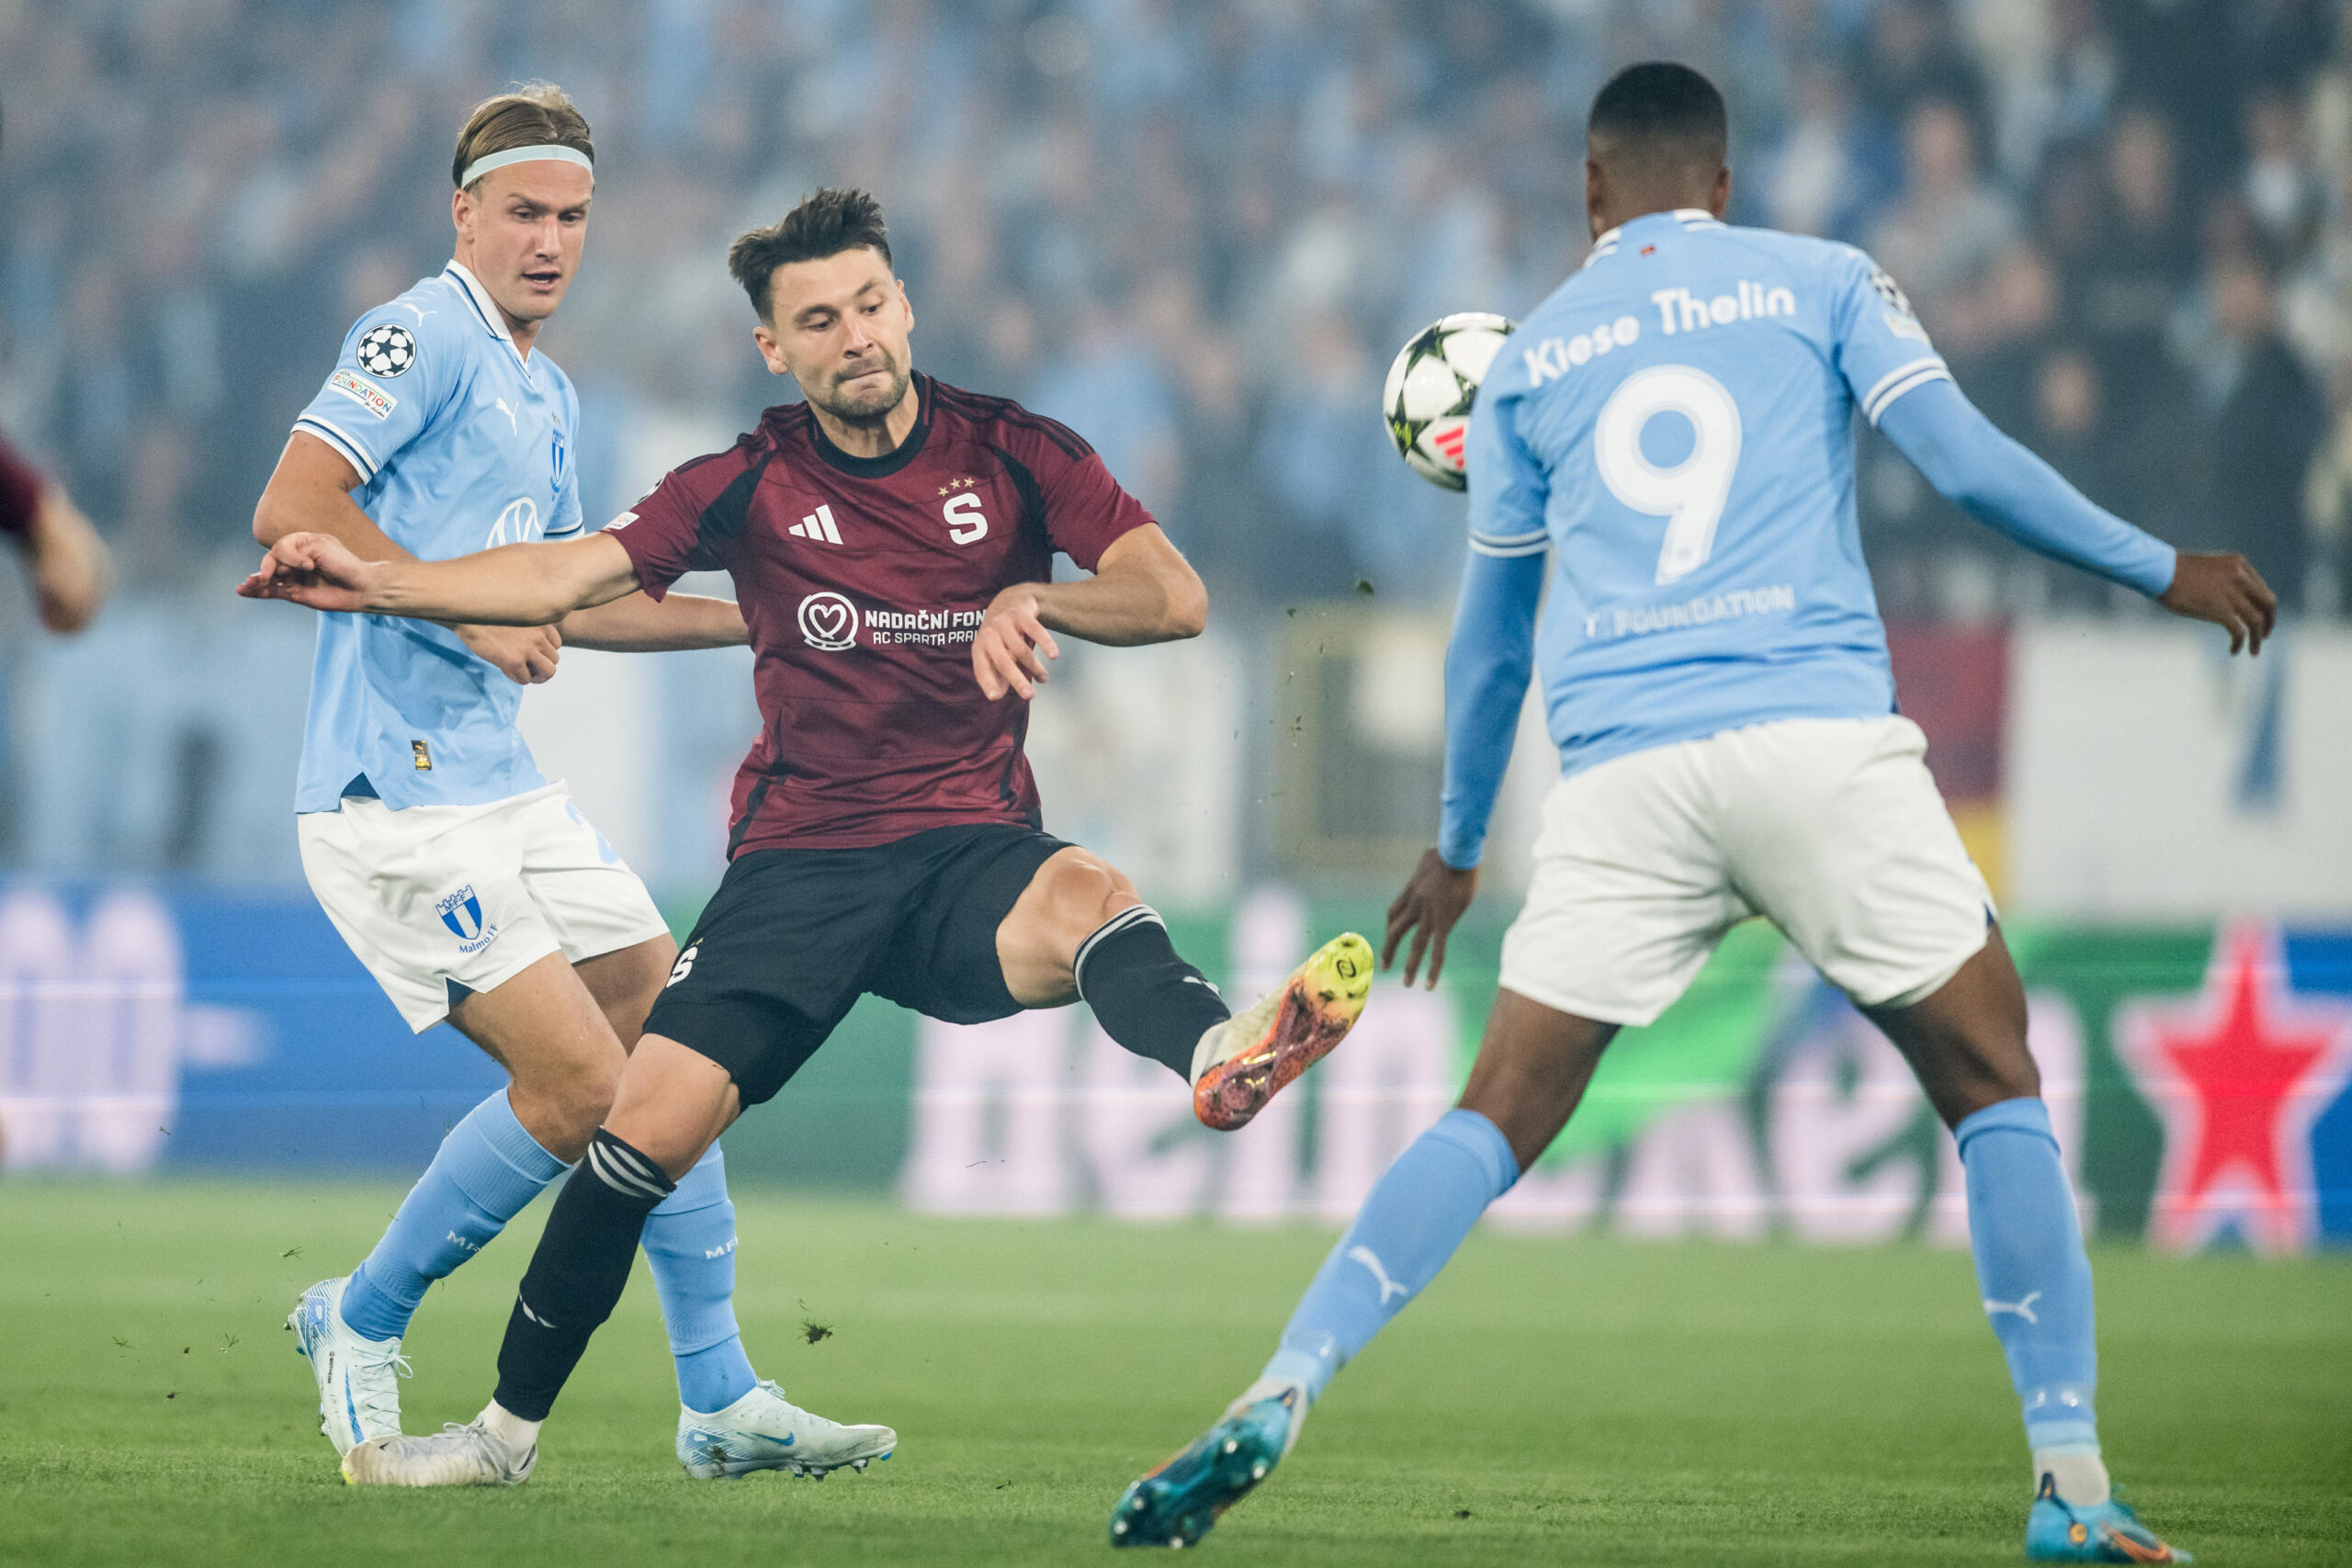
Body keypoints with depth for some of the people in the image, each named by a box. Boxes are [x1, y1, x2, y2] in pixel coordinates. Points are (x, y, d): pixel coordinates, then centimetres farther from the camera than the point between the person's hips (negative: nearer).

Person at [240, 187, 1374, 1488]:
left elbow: (1175, 596, -6)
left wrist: (1039, 599, -26)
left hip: (970, 849, -1)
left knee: (1085, 897, -37)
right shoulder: (752, 487, 5)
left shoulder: (1011, 453, 3)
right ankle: (510, 1426, 6)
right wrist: (380, 582, -16)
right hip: (799, 864, 1)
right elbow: (569, 575, -3)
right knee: (651, 1122, -11)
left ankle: (1220, 1057, -72)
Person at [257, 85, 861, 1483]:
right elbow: (292, 508, -21)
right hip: (396, 795, -10)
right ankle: (363, 1325, 5)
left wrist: (762, 621, 27)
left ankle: (721, 1403, 14)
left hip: (504, 786, 10)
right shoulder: (423, 338, -10)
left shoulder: (551, 396, 19)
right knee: (580, 1080, -14)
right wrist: (467, 614, -21)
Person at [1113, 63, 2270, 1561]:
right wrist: (2163, 571, 11)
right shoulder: (1821, 281, 11)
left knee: (1500, 1116, 6)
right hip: (1822, 736, -2)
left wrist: (1460, 845, 37)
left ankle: (1279, 1396, -10)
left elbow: (1490, 634, 25)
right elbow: (1966, 463, 0)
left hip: (1621, 771, 2)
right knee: (1995, 1086, 7)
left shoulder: (1530, 357, 19)